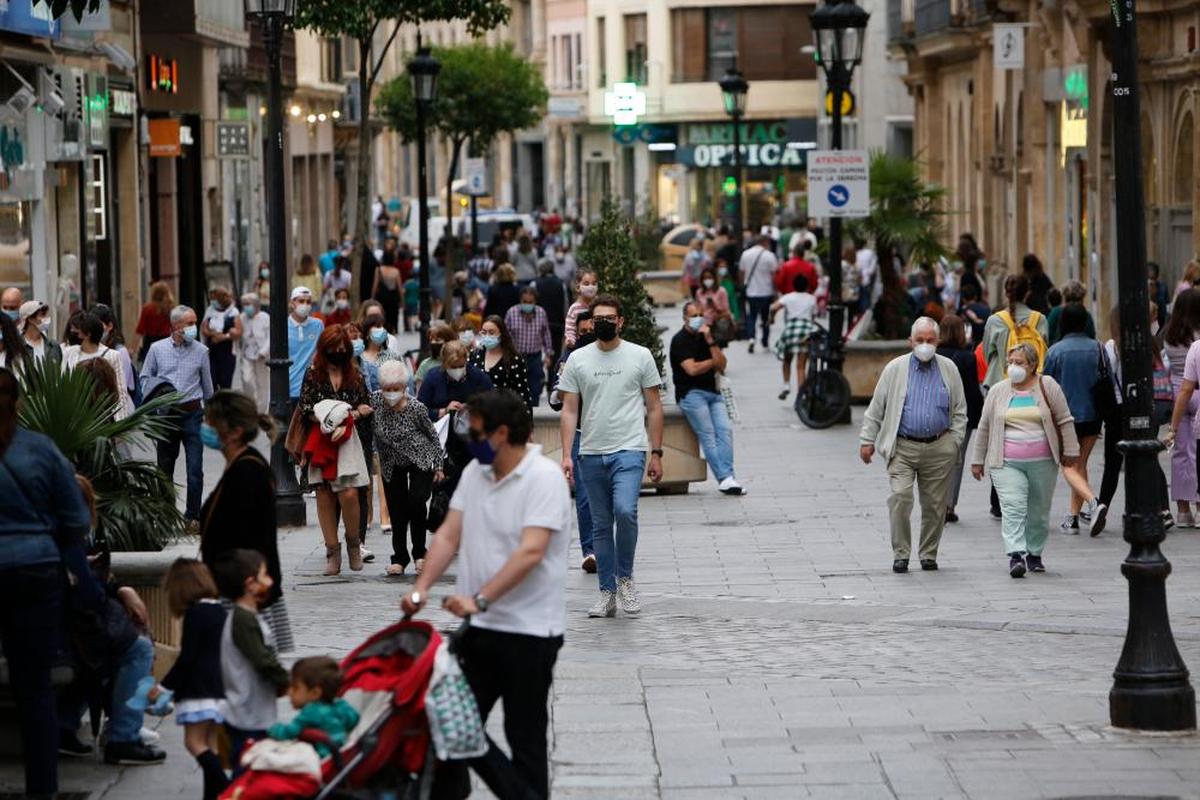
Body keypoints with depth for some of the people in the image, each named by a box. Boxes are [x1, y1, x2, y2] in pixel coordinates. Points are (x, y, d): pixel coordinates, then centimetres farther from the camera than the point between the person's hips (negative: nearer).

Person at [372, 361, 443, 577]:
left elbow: (433, 436, -7)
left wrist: (438, 466, -3)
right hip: (392, 464, 3)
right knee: (397, 511, 4)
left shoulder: (416, 408, -21)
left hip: (420, 461, -3)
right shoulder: (375, 400, -16)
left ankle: (419, 553, -2)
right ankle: (399, 558, 16)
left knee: (416, 502, -19)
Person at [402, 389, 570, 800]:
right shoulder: (474, 473, 8)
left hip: (528, 630, -7)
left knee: (524, 736, 2)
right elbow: (449, 535, 7)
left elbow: (531, 552, -24)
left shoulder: (543, 478, -15)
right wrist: (421, 589, -8)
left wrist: (480, 599, -30)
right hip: (478, 626, 7)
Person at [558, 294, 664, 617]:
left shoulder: (640, 356, 3)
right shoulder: (578, 360, 7)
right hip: (592, 454, 3)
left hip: (629, 450, -3)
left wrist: (656, 453, 0)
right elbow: (569, 410, 5)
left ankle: (625, 578, -3)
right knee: (601, 526, 8)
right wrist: (566, 454, -5)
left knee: (625, 510, -23)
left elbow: (654, 407, 5)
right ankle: (608, 593, 14)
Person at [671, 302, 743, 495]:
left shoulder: (705, 336, 18)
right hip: (691, 393, -6)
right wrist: (713, 362, 4)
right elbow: (692, 369, -13)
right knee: (708, 437, -16)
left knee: (725, 429, -15)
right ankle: (725, 478, -24)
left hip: (712, 392, 6)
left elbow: (721, 365, 7)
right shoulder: (680, 340, -2)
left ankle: (727, 478, -22)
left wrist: (710, 341, -4)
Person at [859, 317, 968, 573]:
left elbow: (960, 411, 15)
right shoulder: (895, 369, 4)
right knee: (900, 497, -15)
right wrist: (867, 440, 4)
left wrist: (955, 441, 5)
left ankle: (929, 554, 18)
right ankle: (900, 554, -5)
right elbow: (876, 408, 8)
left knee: (934, 503, 4)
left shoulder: (948, 369, 9)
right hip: (903, 448, -2)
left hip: (939, 448, 2)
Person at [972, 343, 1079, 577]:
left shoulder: (1047, 387, 2)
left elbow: (1064, 421, 5)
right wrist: (977, 460, 13)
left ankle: (1034, 554, 20)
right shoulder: (997, 392, 8)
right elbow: (984, 428, 13)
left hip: (1043, 462, 0)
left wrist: (1069, 452, 3)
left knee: (1039, 511, 6)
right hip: (1007, 463, 0)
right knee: (1012, 508, -15)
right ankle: (1016, 555, -23)